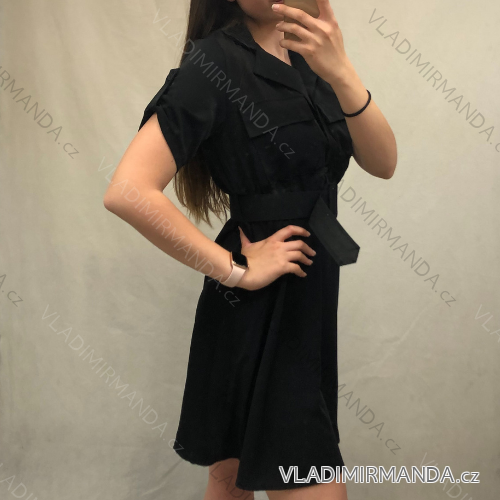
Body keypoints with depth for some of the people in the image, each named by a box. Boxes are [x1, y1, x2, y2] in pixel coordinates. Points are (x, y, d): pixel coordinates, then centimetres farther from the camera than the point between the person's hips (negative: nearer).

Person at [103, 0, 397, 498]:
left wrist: (340, 73, -22)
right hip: (257, 308, -7)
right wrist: (237, 269, -18)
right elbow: (127, 191, -26)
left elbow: (382, 163, -4)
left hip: (307, 303, 7)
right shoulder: (215, 61, -15)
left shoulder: (307, 56, 6)